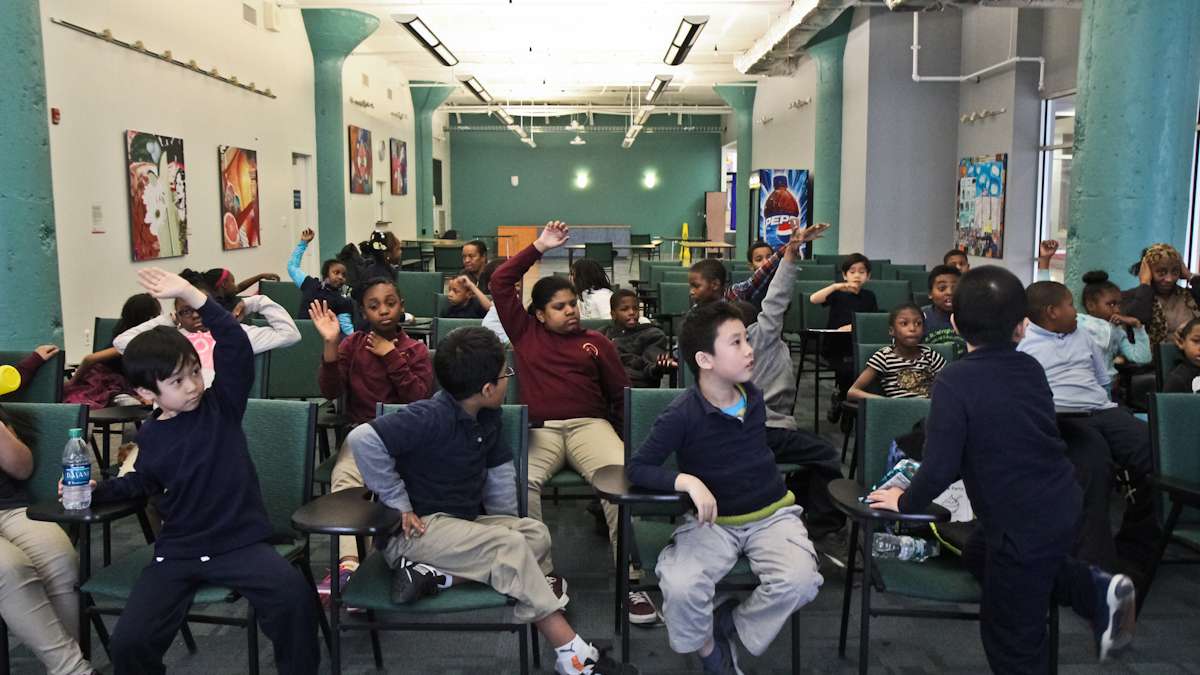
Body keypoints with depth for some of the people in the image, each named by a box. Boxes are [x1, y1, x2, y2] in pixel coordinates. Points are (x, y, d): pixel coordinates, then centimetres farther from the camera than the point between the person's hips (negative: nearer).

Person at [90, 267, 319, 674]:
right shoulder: (150, 437, 5)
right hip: (177, 551, 3)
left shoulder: (221, 406, -4)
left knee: (294, 596, -29)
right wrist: (95, 490, 13)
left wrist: (189, 293, -27)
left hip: (240, 542, -3)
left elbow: (235, 346, -19)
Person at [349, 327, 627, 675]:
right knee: (510, 547, -24)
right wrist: (398, 503, -23)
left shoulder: (486, 417, 2)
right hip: (416, 528, -8)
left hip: (463, 521, 9)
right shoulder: (432, 417, -23)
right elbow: (363, 439, -31)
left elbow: (500, 470, 13)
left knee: (535, 532, -11)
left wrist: (506, 524, 4)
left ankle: (438, 575, -23)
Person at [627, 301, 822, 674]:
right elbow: (636, 468, -15)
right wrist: (689, 481, -27)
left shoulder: (754, 396, 0)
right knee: (679, 587, -29)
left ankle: (730, 623, 5)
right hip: (713, 521, -3)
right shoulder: (681, 415, -17)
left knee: (801, 582, -25)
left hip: (772, 514, 3)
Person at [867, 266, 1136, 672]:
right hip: (1062, 507, 7)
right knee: (978, 554, 31)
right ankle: (1096, 589, 21)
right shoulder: (1030, 368, 1)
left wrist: (906, 502, -4)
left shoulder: (955, 381, -20)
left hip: (1024, 526, -7)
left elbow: (939, 468, -21)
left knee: (1013, 642, 10)